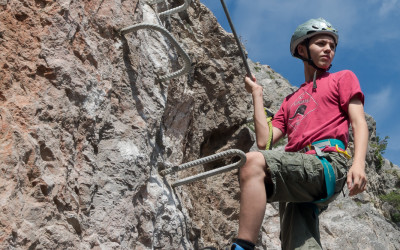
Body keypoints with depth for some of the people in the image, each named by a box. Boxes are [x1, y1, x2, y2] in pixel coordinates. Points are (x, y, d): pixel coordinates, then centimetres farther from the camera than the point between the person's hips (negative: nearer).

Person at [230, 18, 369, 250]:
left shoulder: (343, 78, 21)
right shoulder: (291, 101, 34)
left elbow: (359, 123, 5)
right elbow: (264, 141, 21)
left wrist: (359, 163, -15)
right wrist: (257, 94, 26)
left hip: (327, 163, -5)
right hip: (297, 180, 5)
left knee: (253, 161, -30)